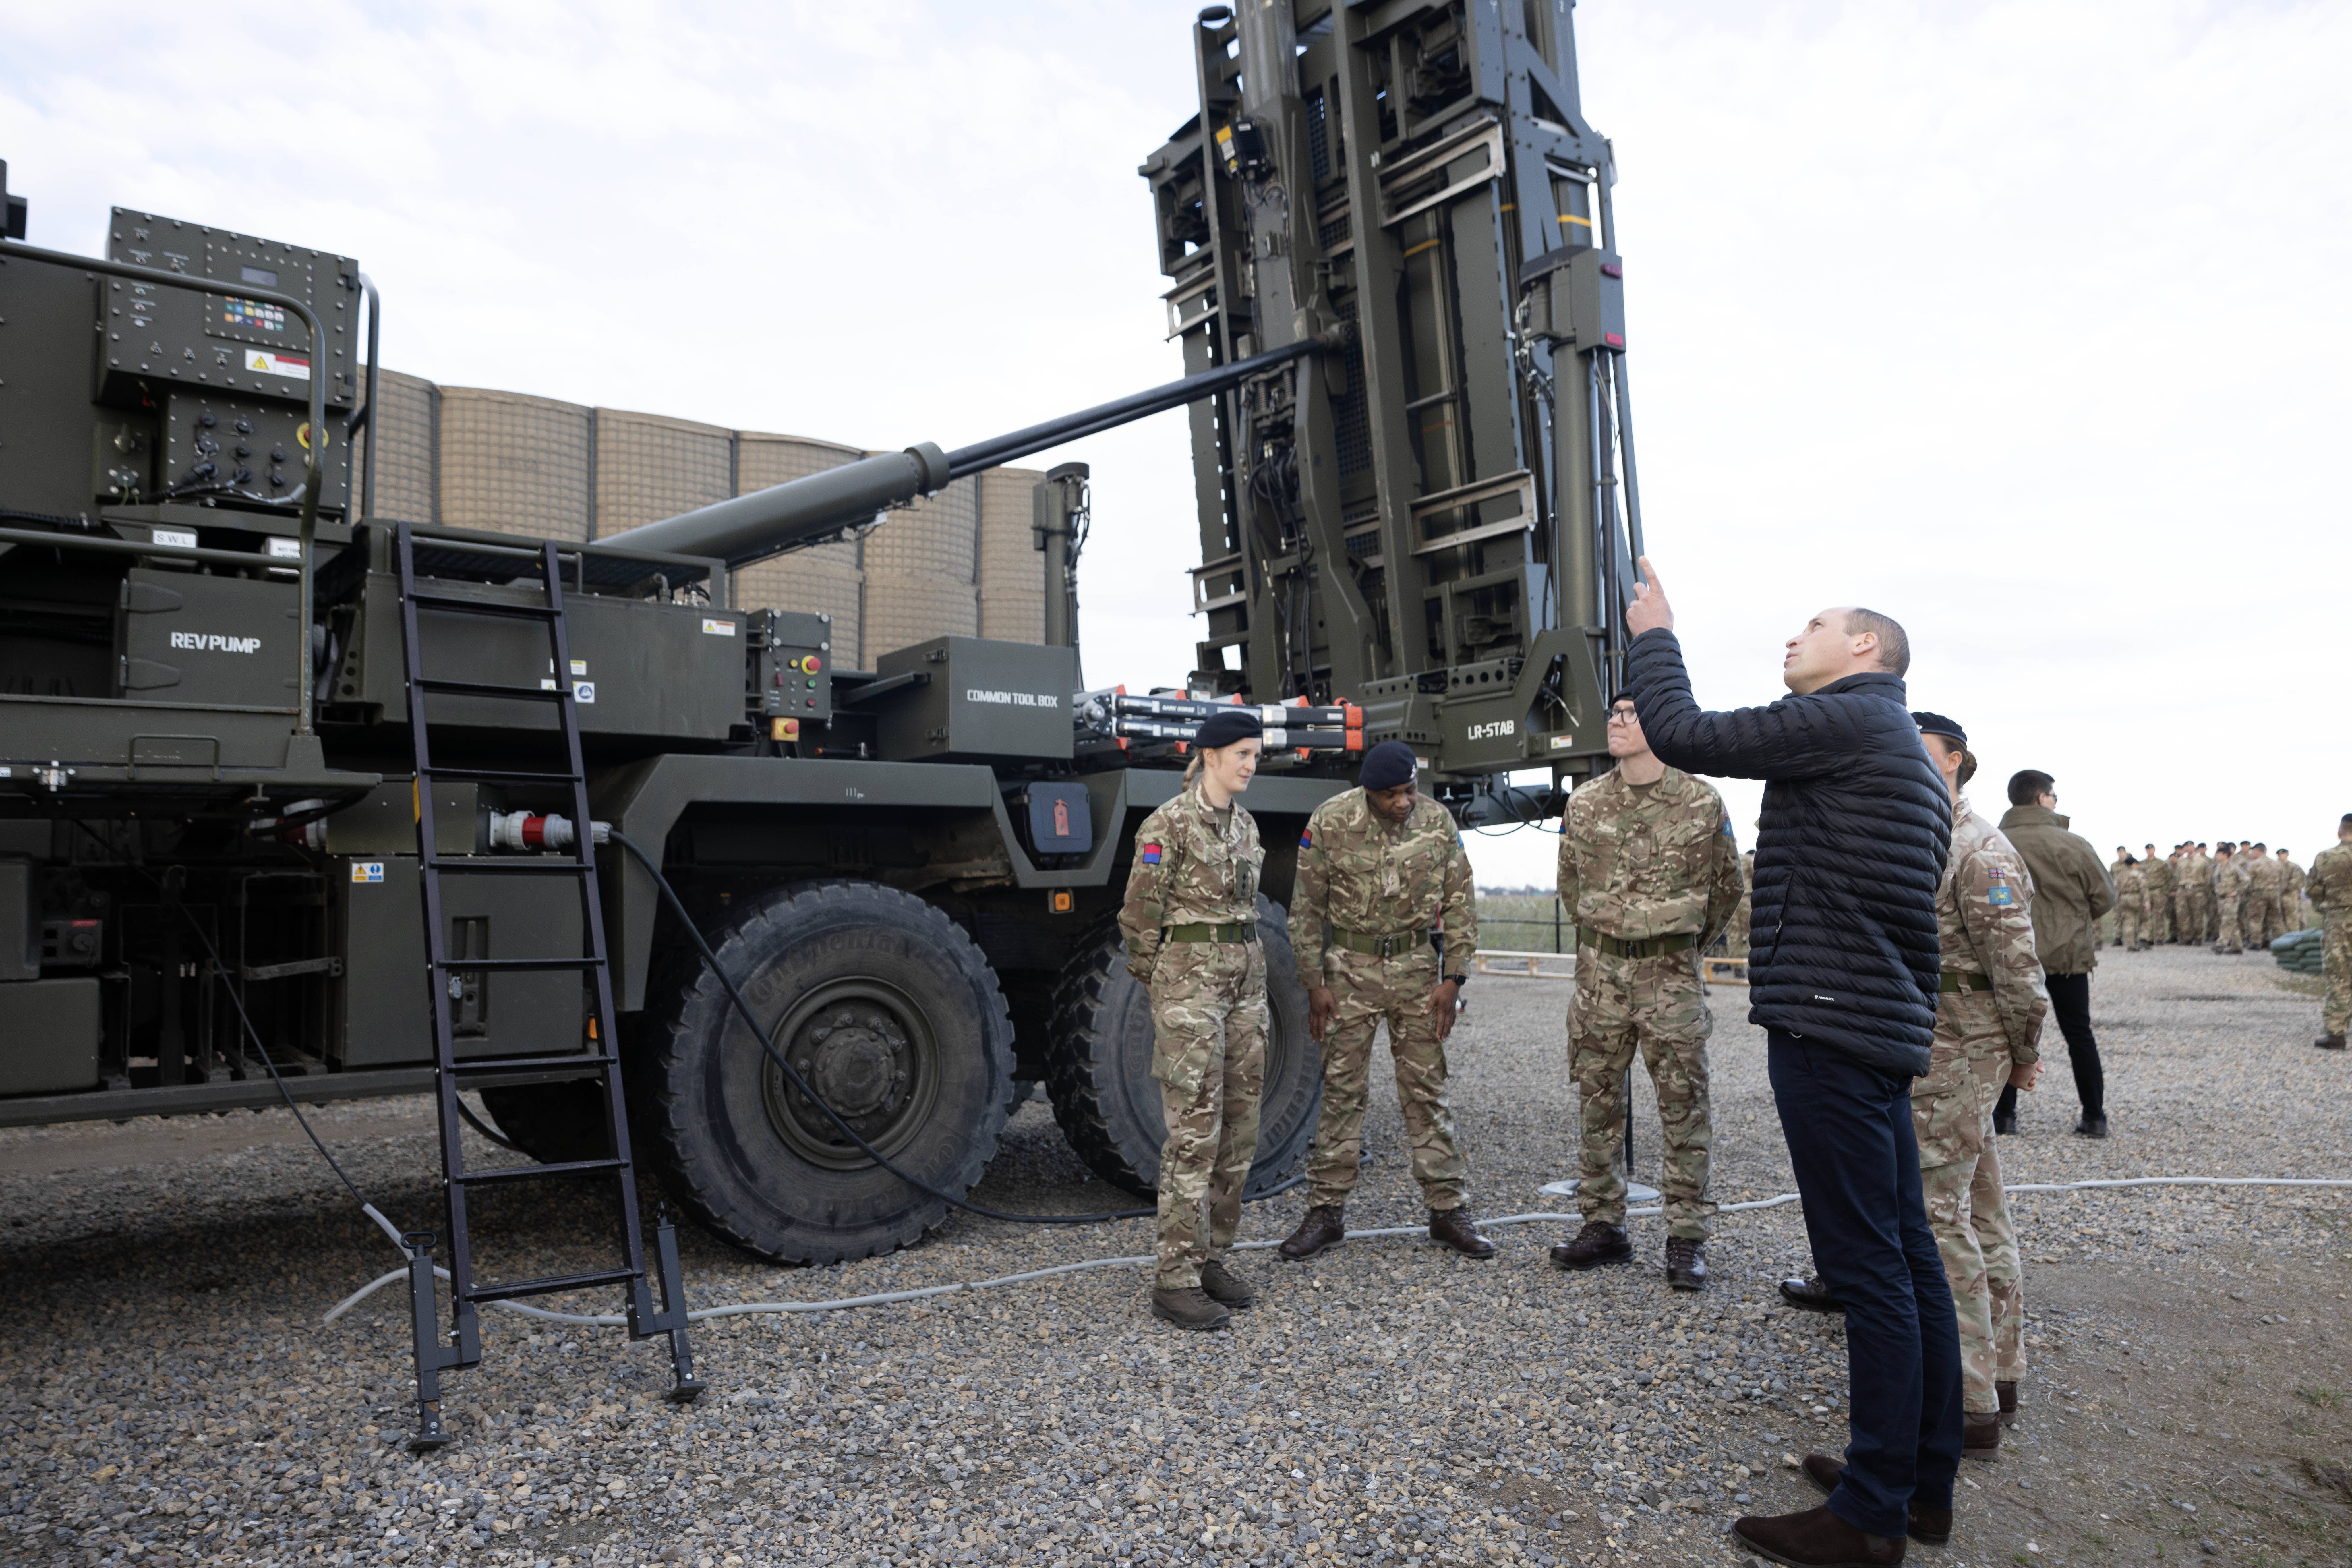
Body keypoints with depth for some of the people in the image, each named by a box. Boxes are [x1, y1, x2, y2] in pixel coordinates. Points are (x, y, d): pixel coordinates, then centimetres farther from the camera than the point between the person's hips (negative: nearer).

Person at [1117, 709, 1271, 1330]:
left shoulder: (1244, 825, 13)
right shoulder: (1168, 824, -11)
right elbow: (1139, 917, -8)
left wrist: (1250, 986, 16)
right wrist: (1162, 992, -1)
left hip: (1245, 980, 8)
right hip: (1189, 980, -8)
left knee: (1238, 1130, 9)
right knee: (1195, 1133, -7)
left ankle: (1210, 1259, 21)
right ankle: (1175, 1281, 2)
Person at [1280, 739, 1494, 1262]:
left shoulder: (1438, 821, -4)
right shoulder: (1330, 822, -10)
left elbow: (1460, 904, 3)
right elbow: (1307, 908, -3)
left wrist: (1453, 978, -2)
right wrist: (1315, 983, -5)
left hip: (1417, 967, 1)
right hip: (1350, 968, -1)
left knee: (1426, 1090, 6)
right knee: (1342, 1089, 3)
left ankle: (1447, 1210, 16)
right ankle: (1326, 1212, 13)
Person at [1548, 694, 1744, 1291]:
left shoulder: (1703, 803, -3)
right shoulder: (1583, 805, 4)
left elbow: (1726, 888, 10)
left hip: (1672, 975, -3)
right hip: (1600, 972, 3)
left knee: (1684, 1109, 1)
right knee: (1598, 1103, 8)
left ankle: (1686, 1240, 11)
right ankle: (1603, 1226, 19)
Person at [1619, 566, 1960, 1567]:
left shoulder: (1848, 719, -10)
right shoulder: (1913, 759, 22)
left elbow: (1683, 738, -14)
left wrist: (1654, 634, 1)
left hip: (1831, 1033, -11)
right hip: (1885, 1034, 11)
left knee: (1868, 1268, -5)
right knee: (1906, 1256, 14)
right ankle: (1926, 1482, 25)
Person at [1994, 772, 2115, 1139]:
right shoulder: (2073, 846, -10)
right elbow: (2105, 897, -1)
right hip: (2068, 953, 0)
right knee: (2079, 1034, 12)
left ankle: (2004, 1114, 10)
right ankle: (2094, 1116, 18)